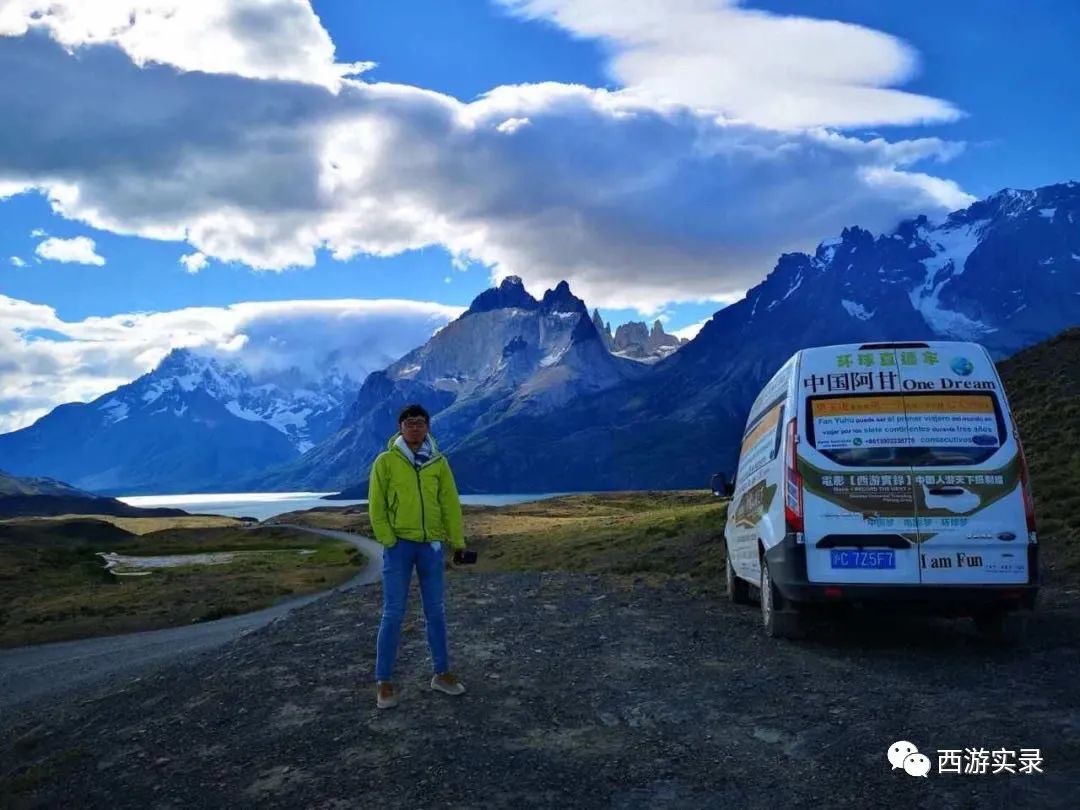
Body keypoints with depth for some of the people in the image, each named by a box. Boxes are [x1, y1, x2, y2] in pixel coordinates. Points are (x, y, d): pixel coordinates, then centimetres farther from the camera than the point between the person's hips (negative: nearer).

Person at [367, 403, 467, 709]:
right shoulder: (386, 461, -4)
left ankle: (441, 673, 23)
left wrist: (457, 541, 3)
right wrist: (388, 541, -10)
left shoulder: (438, 462, 4)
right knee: (393, 614, -1)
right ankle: (384, 683, 8)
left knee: (435, 612, 11)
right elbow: (376, 506, -4)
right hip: (399, 544, -3)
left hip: (431, 545, 3)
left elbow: (450, 504, 5)